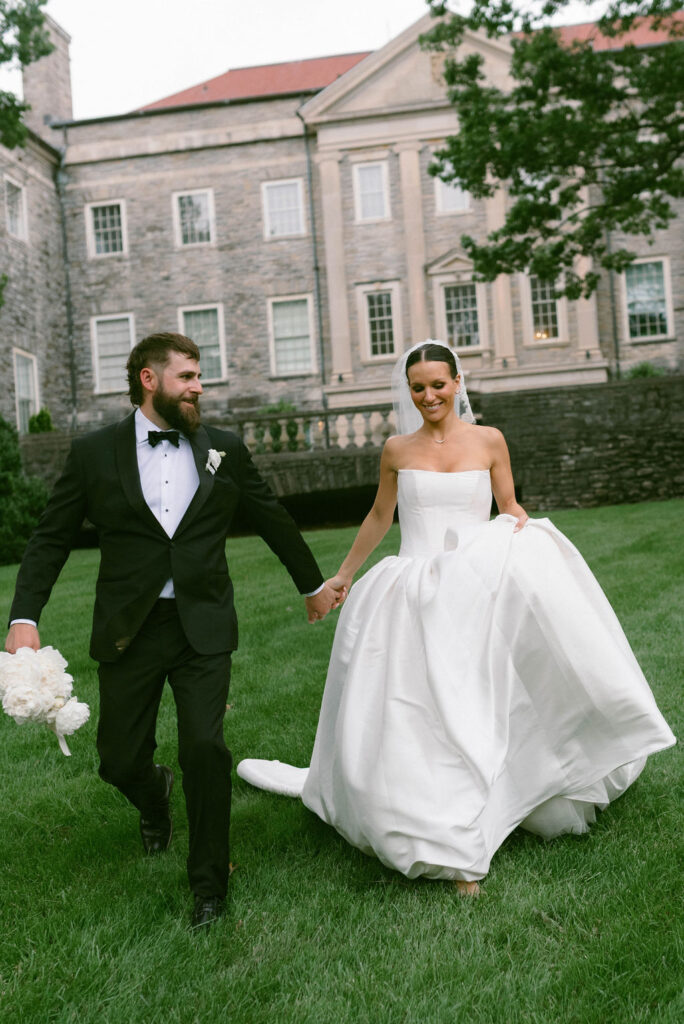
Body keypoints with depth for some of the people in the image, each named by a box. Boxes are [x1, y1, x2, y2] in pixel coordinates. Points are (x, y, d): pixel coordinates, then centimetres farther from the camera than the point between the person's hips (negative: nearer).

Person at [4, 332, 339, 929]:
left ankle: (209, 881, 13)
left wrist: (313, 583, 24)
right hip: (128, 631, 0)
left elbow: (273, 520, 15)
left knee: (205, 748, -9)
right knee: (119, 760, 4)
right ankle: (155, 796, 43)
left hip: (203, 627, 0)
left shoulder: (224, 449, 5)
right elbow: (51, 540, 3)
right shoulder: (95, 453, 0)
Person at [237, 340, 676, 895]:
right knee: (418, 717, -4)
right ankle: (451, 849, 6)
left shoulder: (489, 441, 5)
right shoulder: (397, 451, 8)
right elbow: (379, 518, 21)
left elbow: (509, 505, 14)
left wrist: (521, 524, -9)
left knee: (473, 712, -7)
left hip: (479, 591, -1)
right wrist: (343, 574, 28)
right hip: (414, 595, 1)